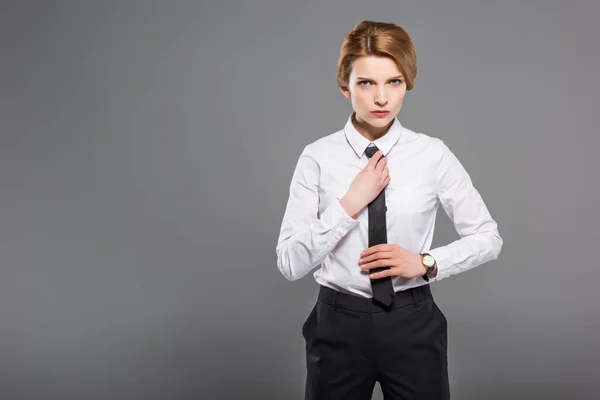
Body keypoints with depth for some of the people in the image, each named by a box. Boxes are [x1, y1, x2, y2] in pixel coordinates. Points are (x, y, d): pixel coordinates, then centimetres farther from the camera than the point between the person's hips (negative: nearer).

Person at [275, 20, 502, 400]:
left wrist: (426, 263, -13)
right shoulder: (318, 157, -7)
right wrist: (350, 203, -19)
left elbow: (488, 237, 2)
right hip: (338, 325, 0)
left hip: (413, 325, 1)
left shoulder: (433, 154, -6)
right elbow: (291, 263, -10)